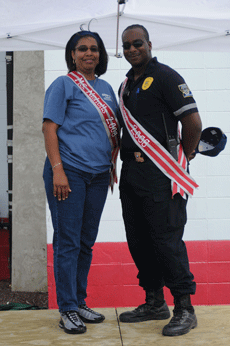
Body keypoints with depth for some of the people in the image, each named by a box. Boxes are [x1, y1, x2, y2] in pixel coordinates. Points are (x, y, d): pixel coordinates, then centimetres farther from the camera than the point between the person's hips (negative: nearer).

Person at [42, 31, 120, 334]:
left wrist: (112, 164, 14)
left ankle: (80, 302, 22)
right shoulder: (63, 85, -2)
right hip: (69, 171, -6)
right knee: (67, 241, -3)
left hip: (98, 174, 6)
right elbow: (49, 128, -8)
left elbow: (115, 130, 22)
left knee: (86, 242, 12)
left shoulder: (106, 88, 16)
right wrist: (57, 170, -17)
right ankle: (67, 309, 4)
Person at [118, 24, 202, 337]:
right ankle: (154, 303, 23)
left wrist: (182, 159, -4)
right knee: (139, 240, 11)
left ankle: (184, 308, 0)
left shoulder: (165, 77, -7)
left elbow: (193, 122, -13)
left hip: (159, 173, -8)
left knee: (166, 239, -8)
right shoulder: (126, 84, 17)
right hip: (130, 171, 9)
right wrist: (129, 160, 16)